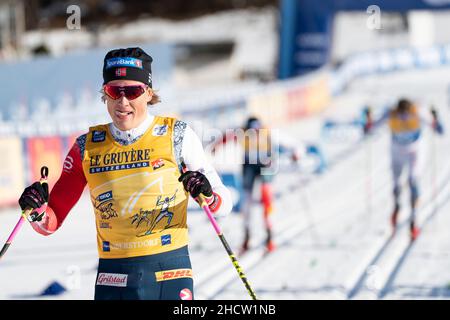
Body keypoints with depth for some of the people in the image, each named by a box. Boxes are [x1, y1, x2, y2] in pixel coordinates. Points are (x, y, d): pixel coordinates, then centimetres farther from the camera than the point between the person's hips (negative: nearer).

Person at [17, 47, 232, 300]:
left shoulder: (176, 136, 0)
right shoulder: (88, 147, 6)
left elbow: (224, 205, 3)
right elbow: (51, 223, 8)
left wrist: (207, 194, -19)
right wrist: (37, 210, -13)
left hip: (169, 274, -2)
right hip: (113, 280, 2)